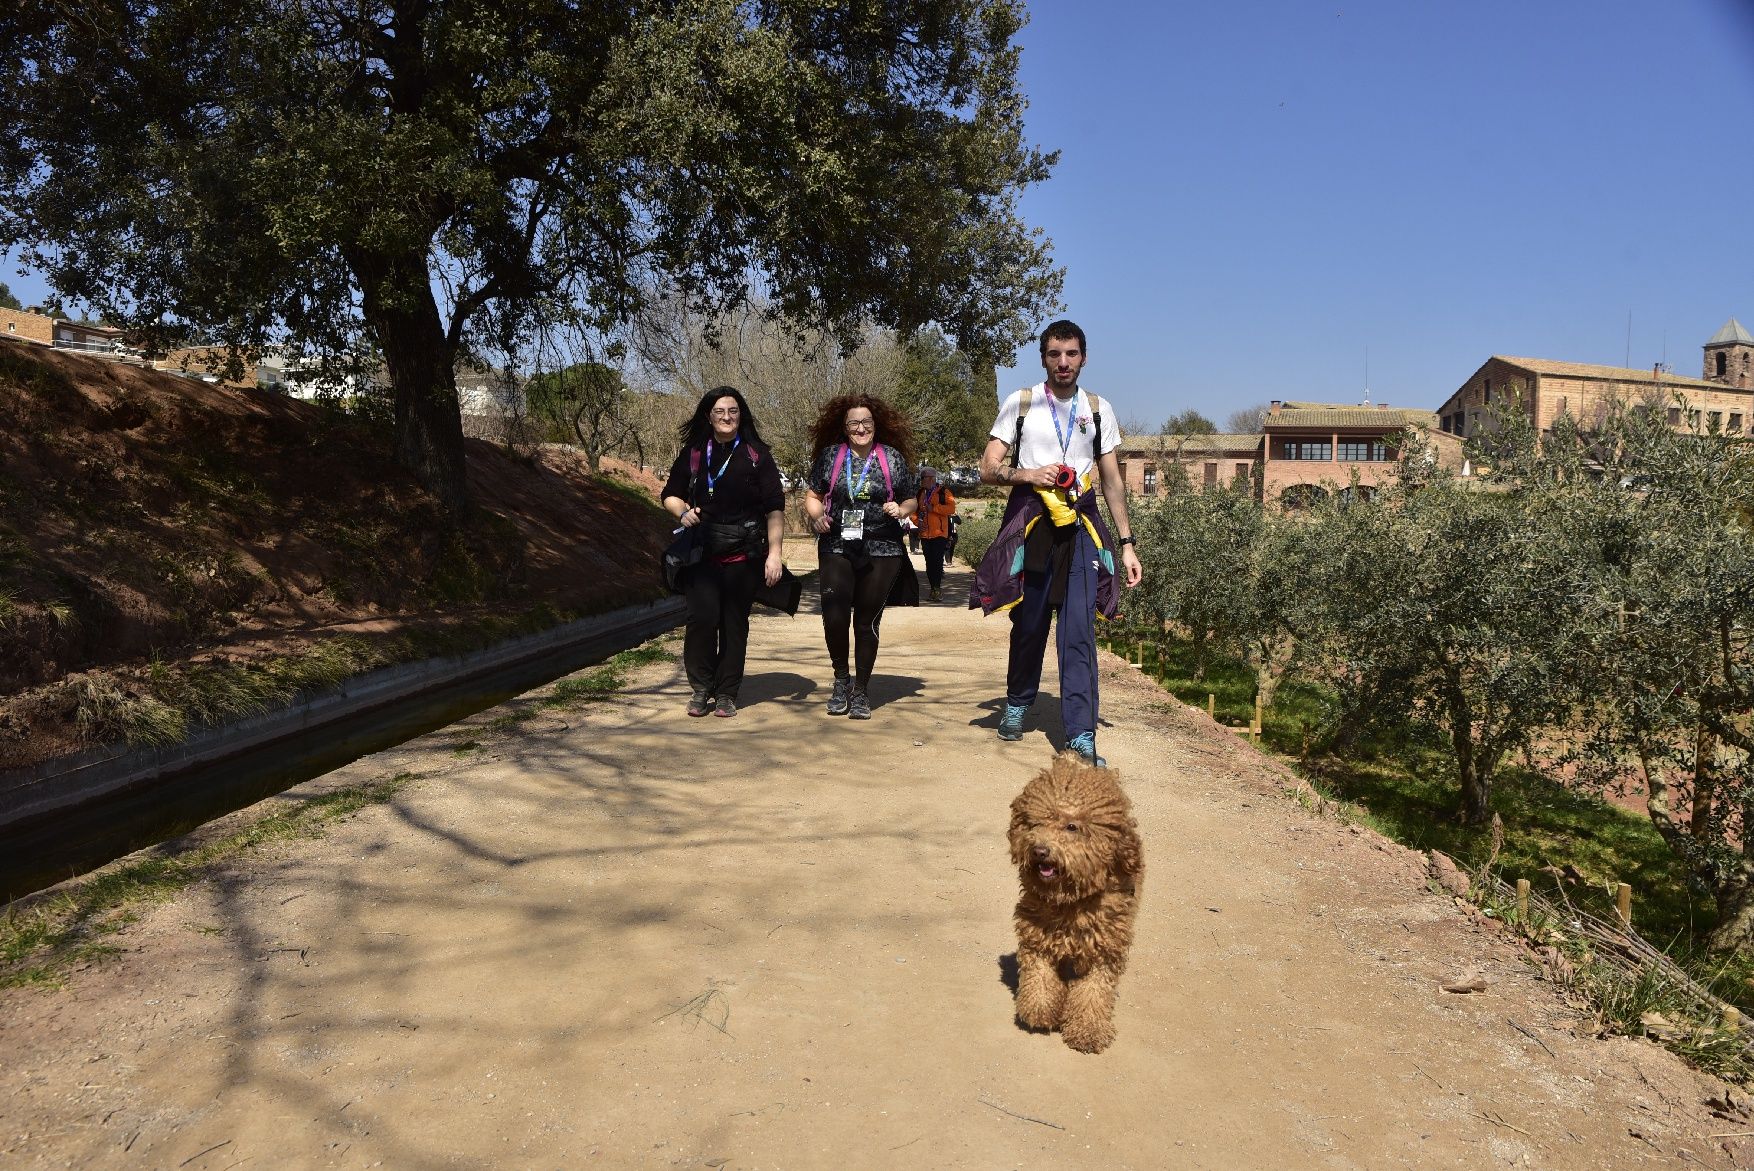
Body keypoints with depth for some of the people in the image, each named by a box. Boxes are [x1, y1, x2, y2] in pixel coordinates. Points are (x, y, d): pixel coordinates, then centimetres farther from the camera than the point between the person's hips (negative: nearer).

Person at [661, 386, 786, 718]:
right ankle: (700, 688, 6)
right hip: (702, 552, 1)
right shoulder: (693, 453, 8)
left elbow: (775, 507, 1)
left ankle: (726, 694, 17)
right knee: (702, 616, -12)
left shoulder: (756, 455, 3)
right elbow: (670, 494, 18)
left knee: (735, 622, 5)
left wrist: (774, 552, -7)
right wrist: (682, 511, -5)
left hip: (744, 555, 0)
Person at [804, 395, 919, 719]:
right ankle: (841, 677, 14)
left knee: (868, 621, 5)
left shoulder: (893, 458, 5)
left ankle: (861, 690, 20)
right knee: (834, 616, -13)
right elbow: (812, 495, 12)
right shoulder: (830, 455, 6)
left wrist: (901, 510, -8)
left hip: (881, 551, 0)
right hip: (837, 548, 0)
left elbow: (911, 500, 13)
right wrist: (816, 516, -8)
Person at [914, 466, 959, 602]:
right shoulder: (920, 493, 16)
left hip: (939, 534, -5)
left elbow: (951, 508, -14)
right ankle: (933, 589, 12)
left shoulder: (943, 492, -1)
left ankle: (937, 588, -6)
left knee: (937, 562, -10)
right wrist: (918, 521, 5)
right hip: (925, 534, 6)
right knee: (929, 563, 6)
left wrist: (933, 508, -18)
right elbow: (915, 510, 24)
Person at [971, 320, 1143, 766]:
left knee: (1079, 633, -7)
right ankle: (1017, 705, 33)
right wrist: (1029, 474, -17)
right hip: (1030, 528, -1)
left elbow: (1113, 481, 12)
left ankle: (1081, 735, -5)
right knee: (1028, 625, 10)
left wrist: (1127, 543, 7)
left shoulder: (1098, 409, 10)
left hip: (1080, 530, 1)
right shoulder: (1019, 403, 4)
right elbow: (989, 469, 2)